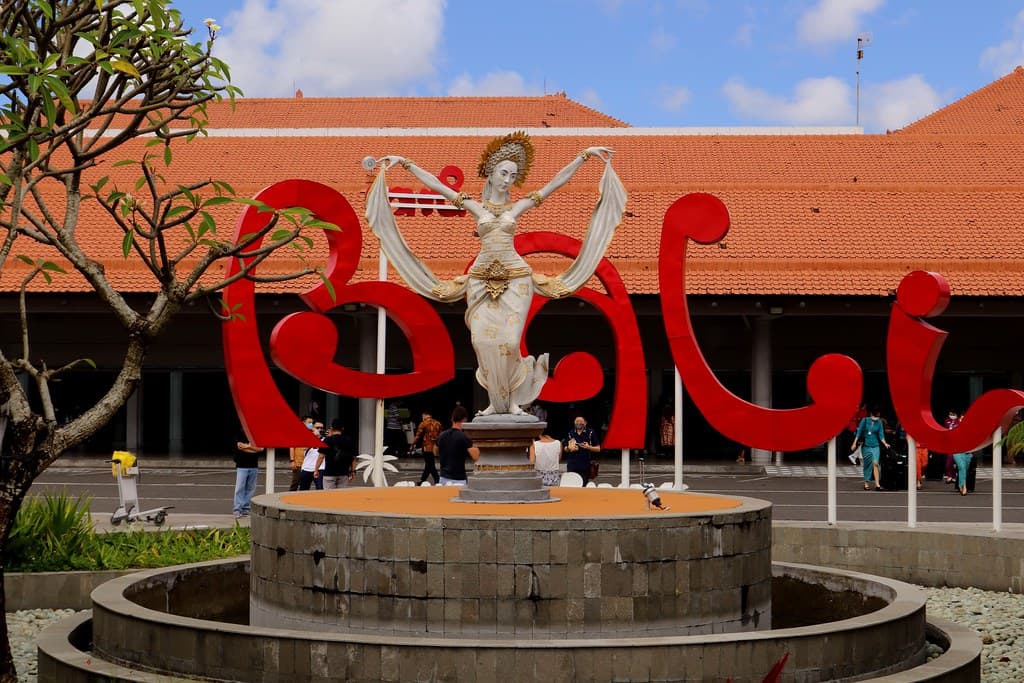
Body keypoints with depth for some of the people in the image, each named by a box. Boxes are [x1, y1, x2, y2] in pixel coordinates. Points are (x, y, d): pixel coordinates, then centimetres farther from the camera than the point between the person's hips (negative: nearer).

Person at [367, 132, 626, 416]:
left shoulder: (518, 206, 8)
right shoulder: (475, 206, 8)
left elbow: (557, 181, 8)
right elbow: (434, 184, 8)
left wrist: (584, 156, 5)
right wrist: (404, 163, 6)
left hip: (515, 278, -1)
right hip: (481, 280, 1)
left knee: (509, 341, -10)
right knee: (484, 341, -8)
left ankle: (514, 401, 1)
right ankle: (496, 401, 3)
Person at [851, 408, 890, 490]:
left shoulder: (879, 423, 3)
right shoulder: (865, 420, -2)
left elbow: (881, 435, 5)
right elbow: (859, 432, 1)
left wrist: (885, 443, -10)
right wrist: (855, 443, -2)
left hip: (875, 446, 1)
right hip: (866, 446, -1)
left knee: (875, 463, -12)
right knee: (867, 465, 2)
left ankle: (877, 484, -15)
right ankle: (866, 483, 15)